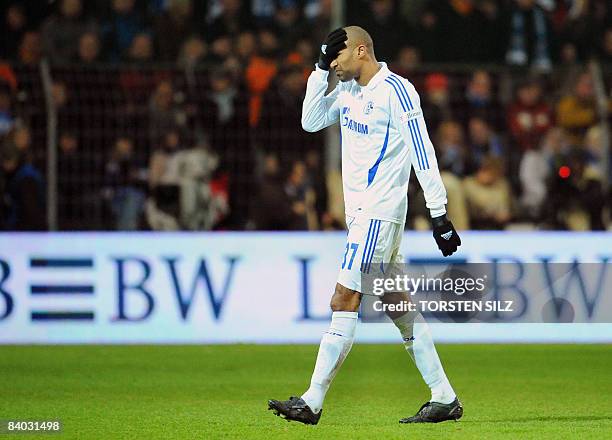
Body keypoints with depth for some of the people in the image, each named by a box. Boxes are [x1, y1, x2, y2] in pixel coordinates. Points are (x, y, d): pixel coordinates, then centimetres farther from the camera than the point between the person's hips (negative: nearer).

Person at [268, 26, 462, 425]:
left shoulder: (396, 90, -13)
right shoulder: (349, 91, 13)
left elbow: (423, 153, -14)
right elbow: (311, 122, 14)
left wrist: (439, 214, -16)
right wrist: (321, 69, 4)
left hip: (380, 212, -9)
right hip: (361, 212, 9)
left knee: (344, 302, -12)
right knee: (400, 308, 9)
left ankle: (312, 402, -13)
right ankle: (445, 399, 13)